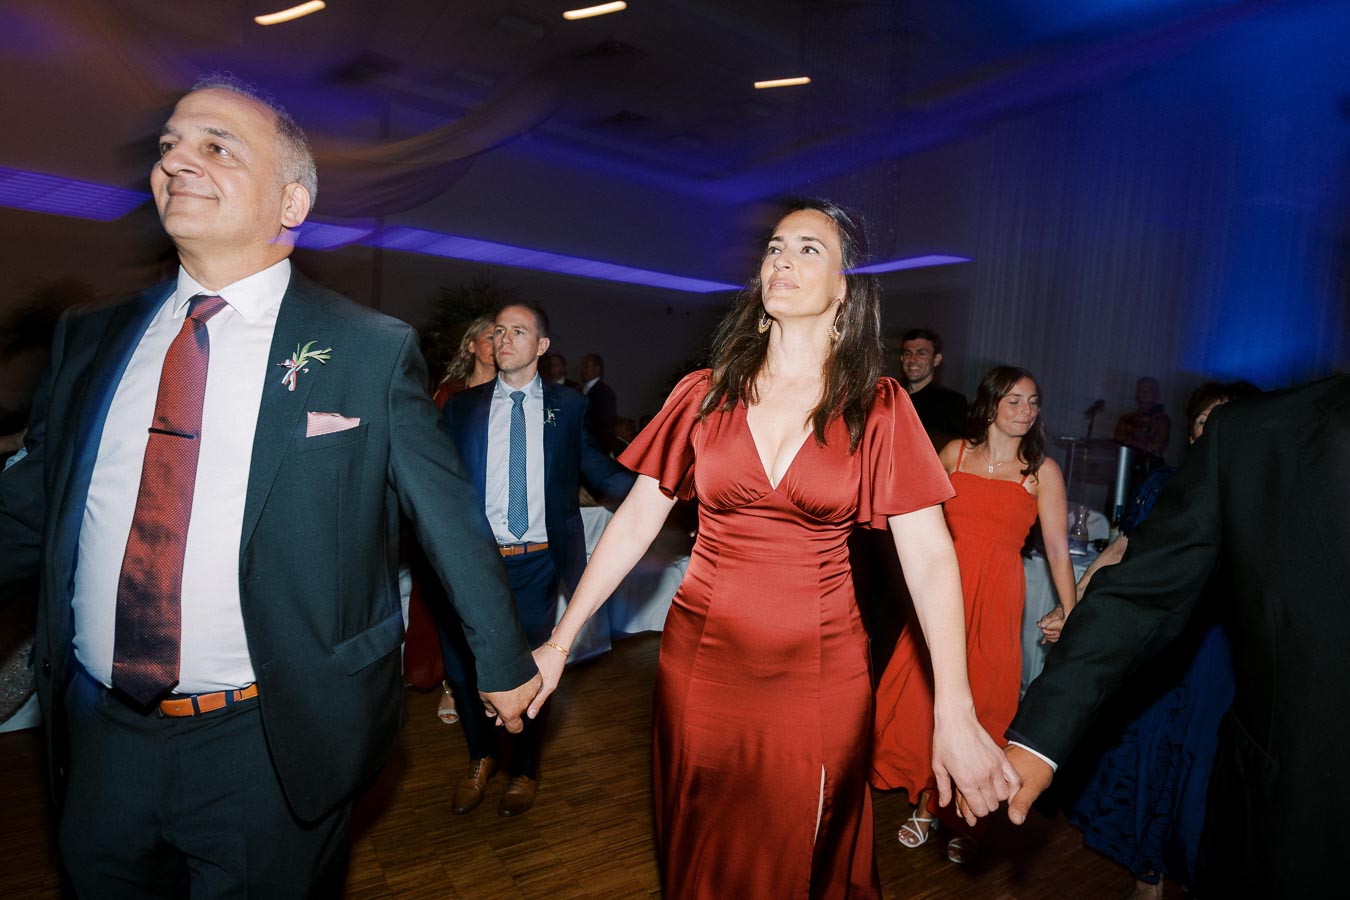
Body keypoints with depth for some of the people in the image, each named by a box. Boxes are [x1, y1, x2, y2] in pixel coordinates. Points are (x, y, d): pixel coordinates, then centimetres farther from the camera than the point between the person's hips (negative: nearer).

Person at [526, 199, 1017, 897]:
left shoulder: (879, 409, -5)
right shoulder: (704, 395, -1)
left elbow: (930, 556, -10)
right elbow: (635, 522, -2)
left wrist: (955, 716, -17)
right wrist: (559, 641, -4)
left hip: (821, 670, -1)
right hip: (702, 660, 2)